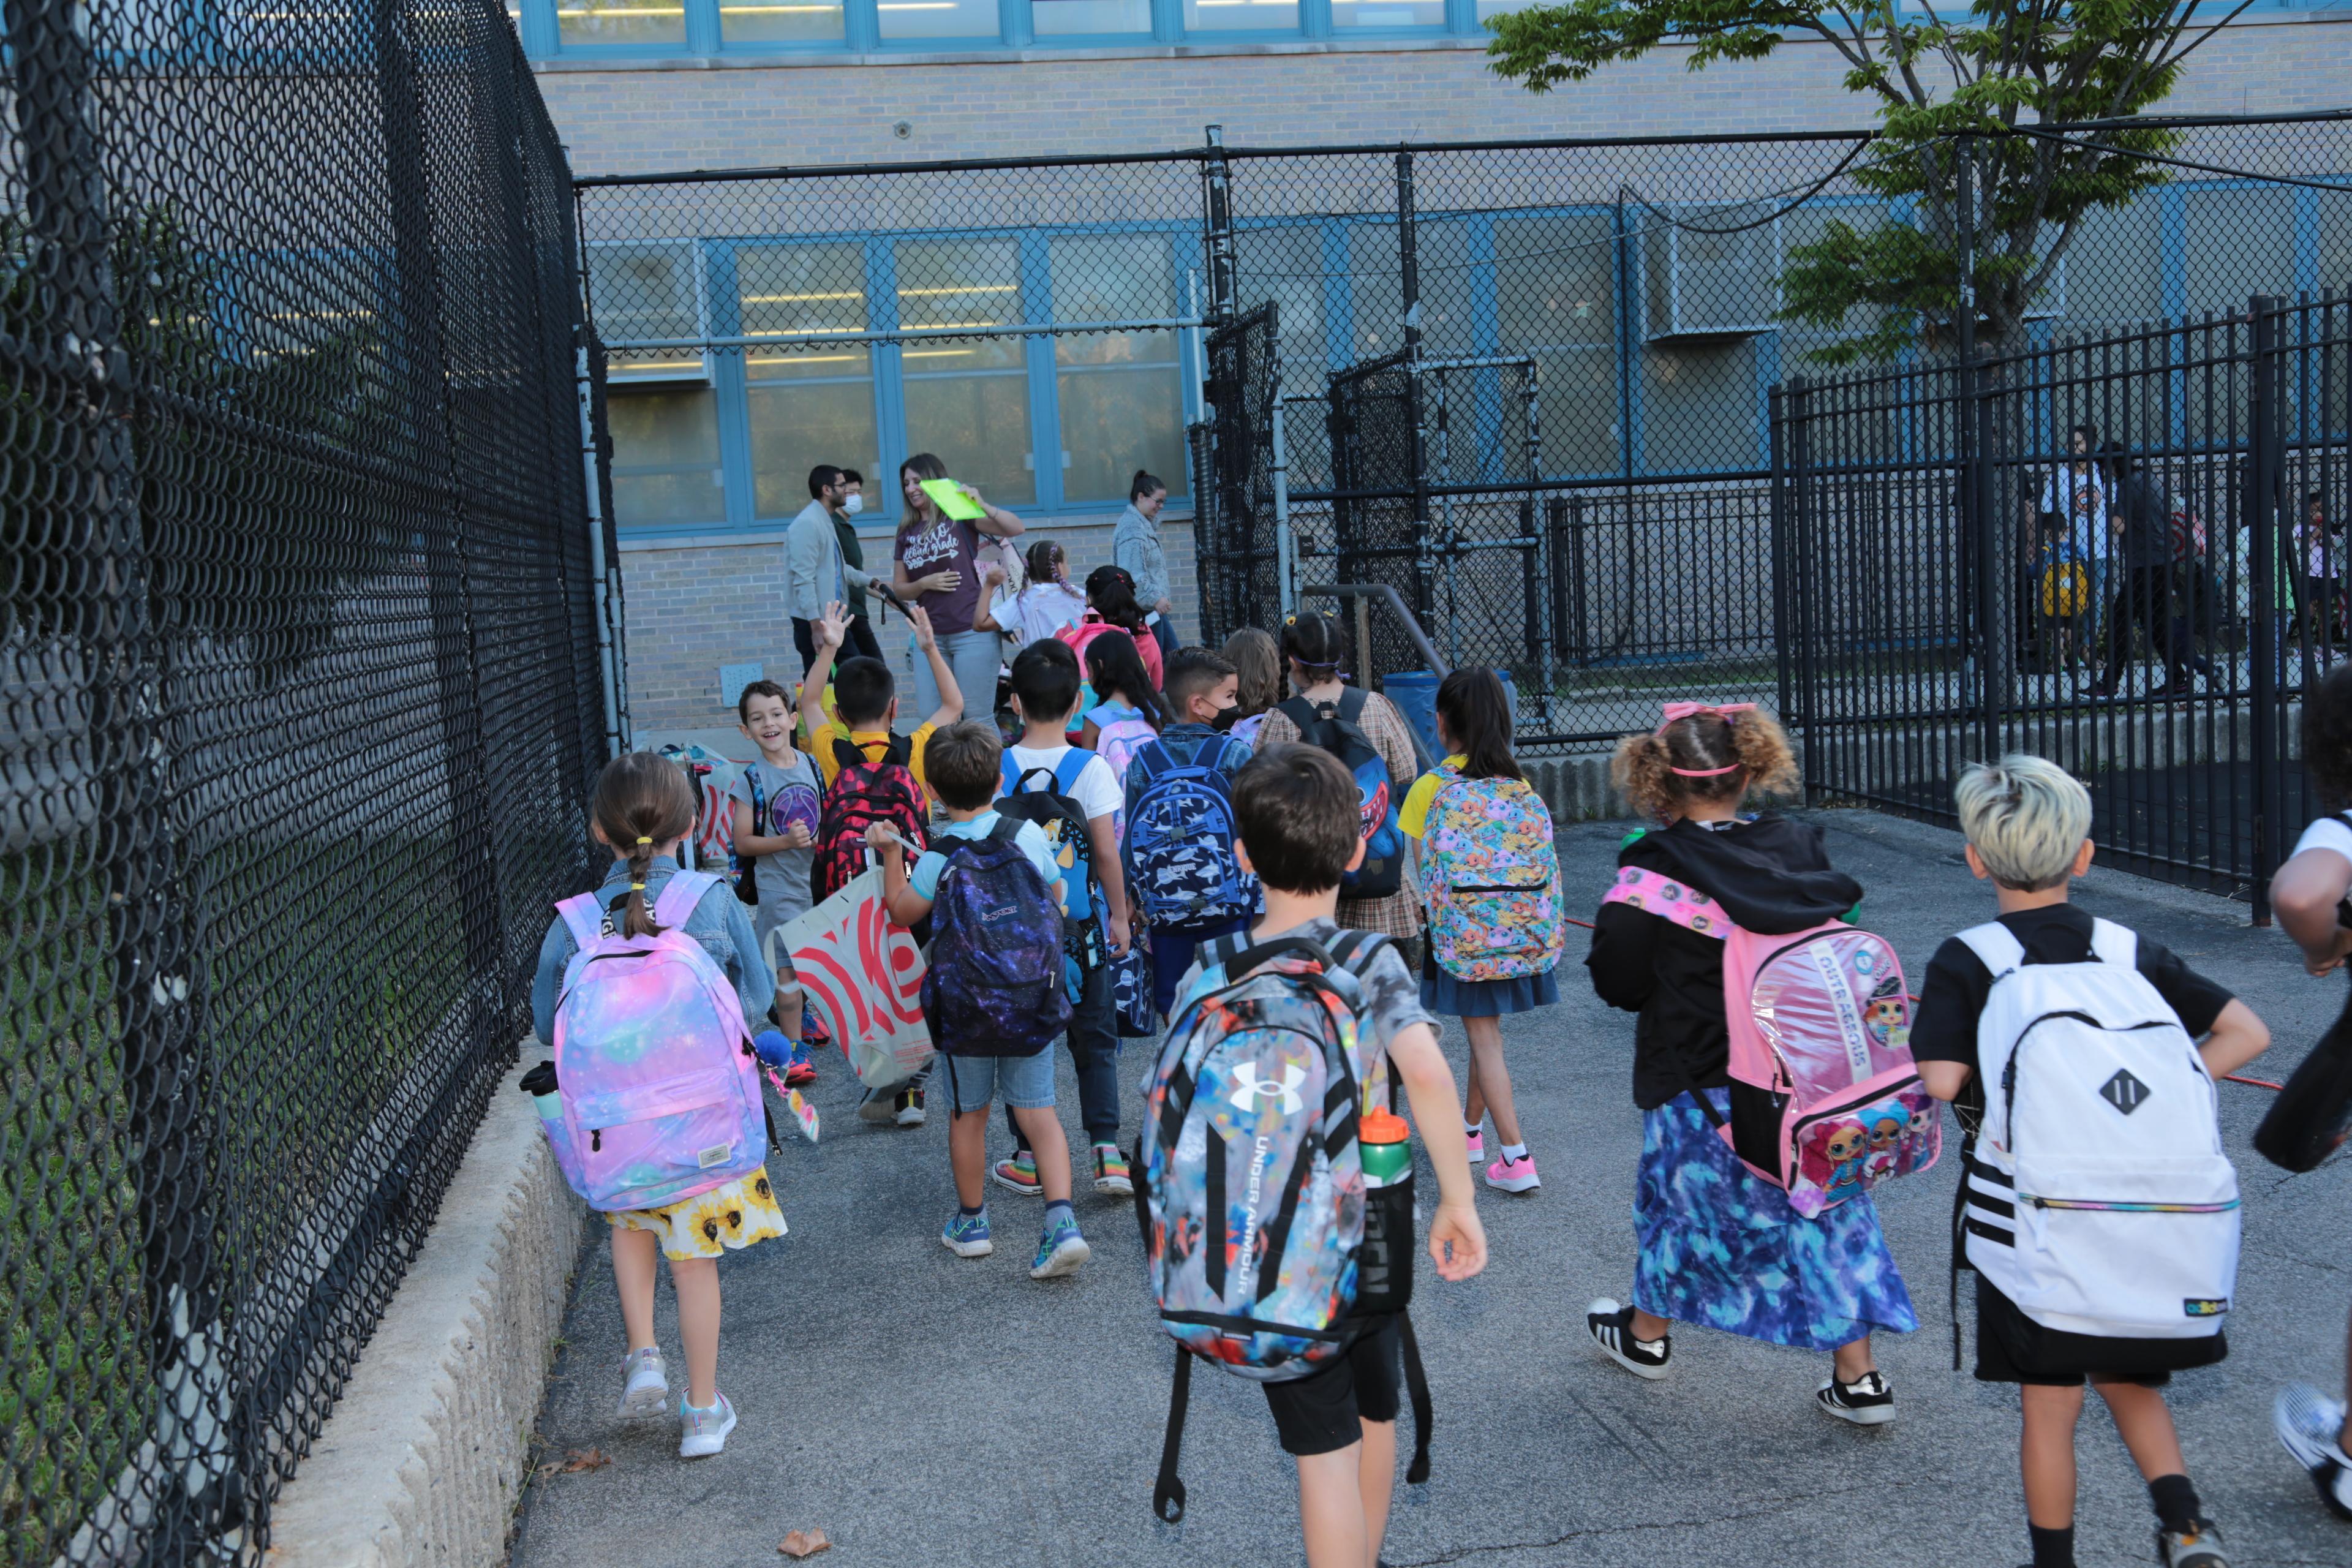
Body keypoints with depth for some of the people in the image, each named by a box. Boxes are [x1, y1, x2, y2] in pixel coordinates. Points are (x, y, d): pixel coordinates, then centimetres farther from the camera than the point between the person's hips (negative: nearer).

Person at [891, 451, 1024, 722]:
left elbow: (1015, 529, -12)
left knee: (977, 717, -5)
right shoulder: (907, 533, 14)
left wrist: (982, 505, -26)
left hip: (973, 632, -5)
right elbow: (899, 588, 17)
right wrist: (924, 583, -4)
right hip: (931, 637, 5)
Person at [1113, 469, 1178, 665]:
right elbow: (1133, 575, -25)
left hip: (1154, 609, 10)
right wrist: (1155, 598, -21)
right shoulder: (1132, 529, -18)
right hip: (1143, 610, -10)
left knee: (1172, 655, 12)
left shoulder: (1145, 524, 14)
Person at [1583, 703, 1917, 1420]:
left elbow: (1616, 979, -13)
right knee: (1822, 1203, 12)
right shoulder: (1799, 849, -3)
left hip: (1699, 1081, -3)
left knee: (1680, 1196, 17)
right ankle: (1858, 1376, 13)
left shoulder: (1653, 870, -17)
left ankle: (1646, 1333, 39)